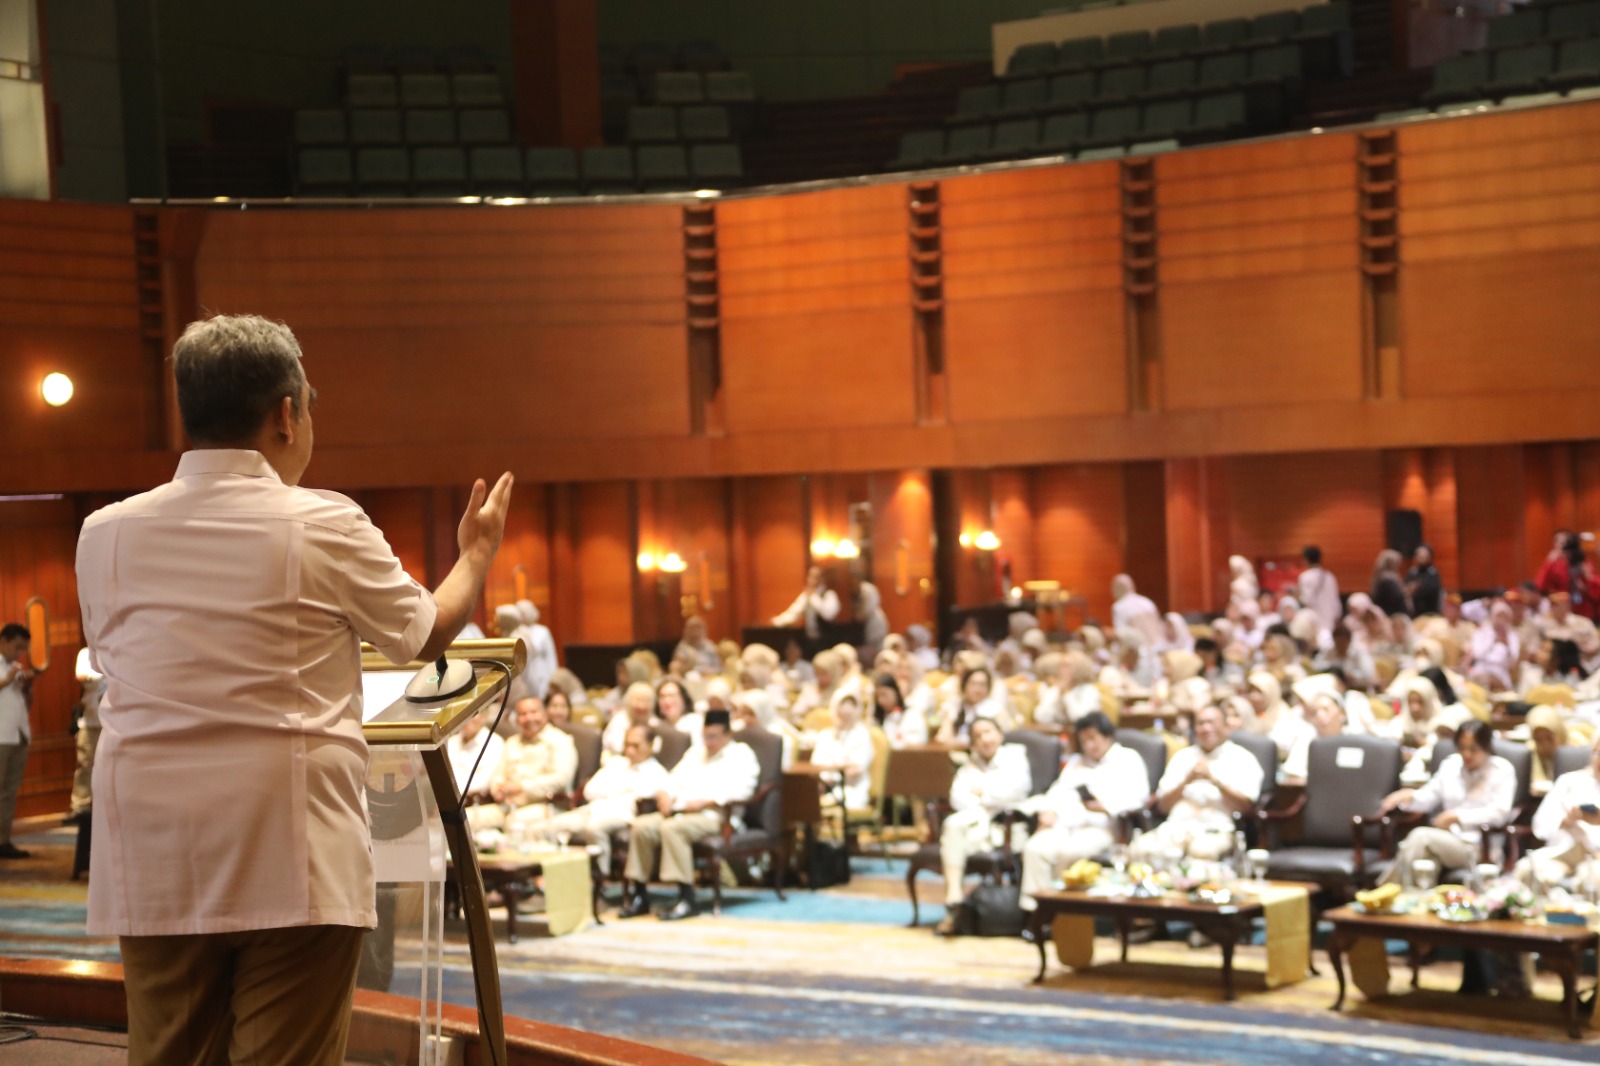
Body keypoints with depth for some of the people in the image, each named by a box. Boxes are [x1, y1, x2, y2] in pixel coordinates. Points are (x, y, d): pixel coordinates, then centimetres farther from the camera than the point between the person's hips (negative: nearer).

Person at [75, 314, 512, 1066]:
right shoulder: (324, 526, -5)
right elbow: (428, 634, 10)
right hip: (291, 863, -3)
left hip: (149, 866, 4)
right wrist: (477, 551, 30)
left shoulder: (104, 533, 4)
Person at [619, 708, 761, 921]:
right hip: (679, 811, 7)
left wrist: (704, 802, -18)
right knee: (641, 826, -21)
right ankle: (637, 894, -17)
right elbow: (673, 780, 25)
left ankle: (687, 900, -35)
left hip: (714, 815, -7)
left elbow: (740, 790, -10)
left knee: (671, 828, -35)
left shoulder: (741, 754, 7)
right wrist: (665, 795, 1)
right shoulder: (695, 753, 31)